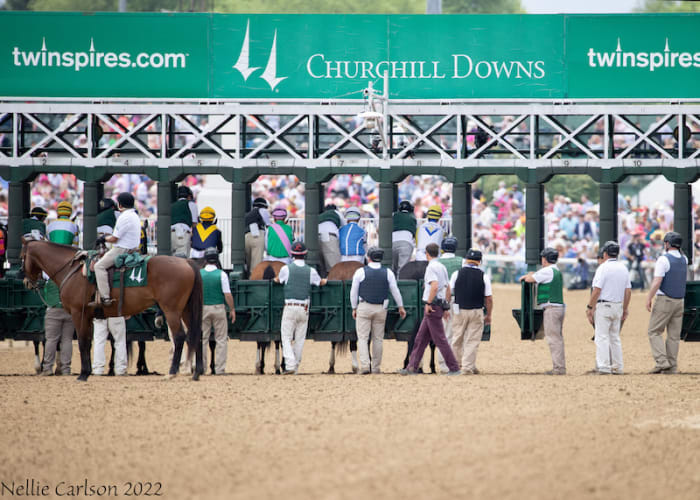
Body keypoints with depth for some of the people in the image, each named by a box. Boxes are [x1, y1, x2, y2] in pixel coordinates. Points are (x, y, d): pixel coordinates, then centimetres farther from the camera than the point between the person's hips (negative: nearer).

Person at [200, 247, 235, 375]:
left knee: (202, 340, 9)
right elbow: (227, 294, -10)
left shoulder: (198, 274, -2)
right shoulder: (221, 274, -9)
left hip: (202, 308, 2)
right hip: (219, 308, -2)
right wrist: (232, 309, 0)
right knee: (221, 340, 5)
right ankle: (220, 368, 1)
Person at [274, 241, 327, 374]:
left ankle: (290, 364, -18)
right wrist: (326, 280, 47)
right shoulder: (311, 271, 3)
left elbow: (278, 280, 19)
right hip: (304, 308, 2)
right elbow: (321, 282, 22)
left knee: (286, 338, -1)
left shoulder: (286, 269, -2)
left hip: (290, 307, -2)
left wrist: (276, 280, 44)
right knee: (300, 339, 10)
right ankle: (296, 367, 13)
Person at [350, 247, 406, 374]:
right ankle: (376, 367, 12)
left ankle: (364, 365, -16)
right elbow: (395, 291, 7)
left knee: (362, 338, -2)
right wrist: (401, 307, 18)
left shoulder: (360, 272, -4)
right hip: (381, 309, 2)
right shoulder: (388, 273, 2)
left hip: (364, 308, -2)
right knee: (378, 339, 10)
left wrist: (354, 308, 11)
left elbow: (353, 292, 0)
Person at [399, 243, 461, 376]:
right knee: (421, 338, 12)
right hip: (441, 304, 9)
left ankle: (454, 368, -7)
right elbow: (448, 288, 19)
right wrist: (446, 307, 21)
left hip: (433, 306, -9)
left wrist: (428, 303, -21)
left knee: (439, 339, -7)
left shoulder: (431, 267, -12)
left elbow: (434, 286, -26)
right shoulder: (442, 267, 16)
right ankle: (412, 367, 13)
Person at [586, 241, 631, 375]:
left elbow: (597, 290, -16)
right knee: (615, 337, 14)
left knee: (602, 337, -7)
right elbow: (628, 291, 9)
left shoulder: (603, 268, -11)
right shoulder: (623, 268, 9)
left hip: (603, 305, -7)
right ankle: (617, 367, 13)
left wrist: (590, 307, -10)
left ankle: (603, 367, -13)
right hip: (618, 306, 7)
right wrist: (625, 309, 16)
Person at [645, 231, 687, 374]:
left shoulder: (663, 259, -12)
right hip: (680, 301, 6)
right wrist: (673, 249, 21)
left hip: (664, 300, -6)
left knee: (655, 332, -1)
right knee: (674, 335, 7)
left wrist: (649, 298, -14)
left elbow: (657, 282, -18)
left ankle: (662, 361, -15)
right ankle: (672, 366, 4)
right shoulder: (684, 260, 9)